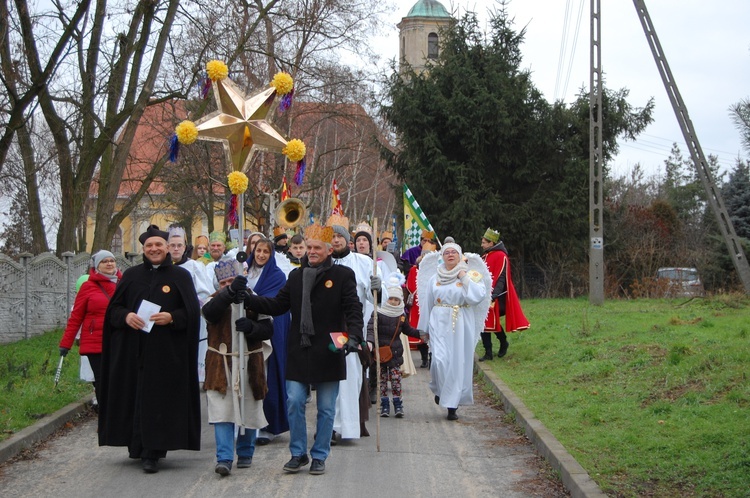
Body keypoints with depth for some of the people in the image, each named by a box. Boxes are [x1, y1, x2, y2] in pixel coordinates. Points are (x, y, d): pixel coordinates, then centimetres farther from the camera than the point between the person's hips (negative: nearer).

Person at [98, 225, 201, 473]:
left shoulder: (180, 276, 5)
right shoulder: (131, 276, 12)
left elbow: (192, 312, 1)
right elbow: (113, 308, 11)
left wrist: (172, 317, -17)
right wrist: (126, 316, -10)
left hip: (167, 352, -3)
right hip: (133, 349, 3)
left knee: (158, 399, -5)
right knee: (134, 396, 3)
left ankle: (152, 452, -4)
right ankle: (136, 444, 15)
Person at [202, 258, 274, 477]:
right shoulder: (217, 299, 2)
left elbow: (268, 329, 0)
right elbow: (210, 312, -24)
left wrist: (251, 327, -22)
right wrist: (230, 292, -40)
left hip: (248, 364, 1)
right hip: (221, 365, -1)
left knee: (248, 410, 9)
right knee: (221, 411, -10)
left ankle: (245, 454, 26)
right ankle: (224, 459, -11)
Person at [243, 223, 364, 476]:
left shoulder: (343, 275, -1)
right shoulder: (296, 276, 12)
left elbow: (353, 310, -6)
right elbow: (278, 305, 12)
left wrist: (354, 336, -22)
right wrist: (247, 299, 1)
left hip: (328, 353, -3)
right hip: (299, 352, 3)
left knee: (326, 408, 5)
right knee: (294, 402, 1)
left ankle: (319, 456, 16)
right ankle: (298, 453, 15)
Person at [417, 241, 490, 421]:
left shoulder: (471, 276, 4)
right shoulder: (435, 278, 11)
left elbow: (478, 296, -13)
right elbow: (427, 304, 17)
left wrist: (465, 278, -12)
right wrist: (425, 329, 17)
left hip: (462, 325, -1)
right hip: (439, 323, 1)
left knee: (458, 363, -2)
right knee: (439, 360, -14)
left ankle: (452, 405, 8)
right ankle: (439, 390, 16)